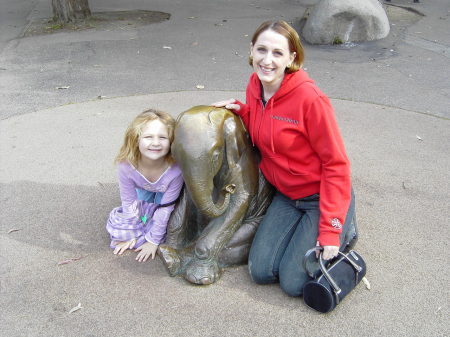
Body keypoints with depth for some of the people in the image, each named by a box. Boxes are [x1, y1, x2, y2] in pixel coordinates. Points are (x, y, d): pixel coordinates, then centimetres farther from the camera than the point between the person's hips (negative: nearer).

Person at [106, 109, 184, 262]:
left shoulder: (175, 169, -42)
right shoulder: (126, 165, -37)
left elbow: (166, 207, -28)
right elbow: (129, 201, -20)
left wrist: (153, 240, -19)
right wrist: (134, 234, -10)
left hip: (165, 195, -2)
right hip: (144, 193, 2)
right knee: (117, 224, -2)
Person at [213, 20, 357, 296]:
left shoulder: (309, 98, -25)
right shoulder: (255, 86, -4)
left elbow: (336, 164, -20)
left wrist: (331, 230, -21)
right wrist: (240, 110, -8)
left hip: (322, 196, -6)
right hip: (286, 195, 6)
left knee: (294, 283, -5)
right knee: (261, 271, -1)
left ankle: (345, 228, 16)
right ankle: (302, 226, 22)